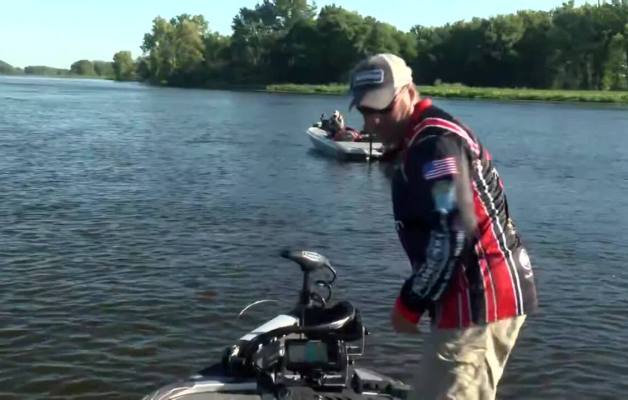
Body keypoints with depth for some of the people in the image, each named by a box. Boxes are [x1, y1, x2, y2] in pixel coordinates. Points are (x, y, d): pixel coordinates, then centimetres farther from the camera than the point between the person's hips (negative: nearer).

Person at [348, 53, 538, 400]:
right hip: (493, 292, 11)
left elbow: (453, 236, -23)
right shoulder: (424, 139, 18)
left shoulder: (434, 142, -15)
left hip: (479, 299, -11)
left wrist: (409, 305, -15)